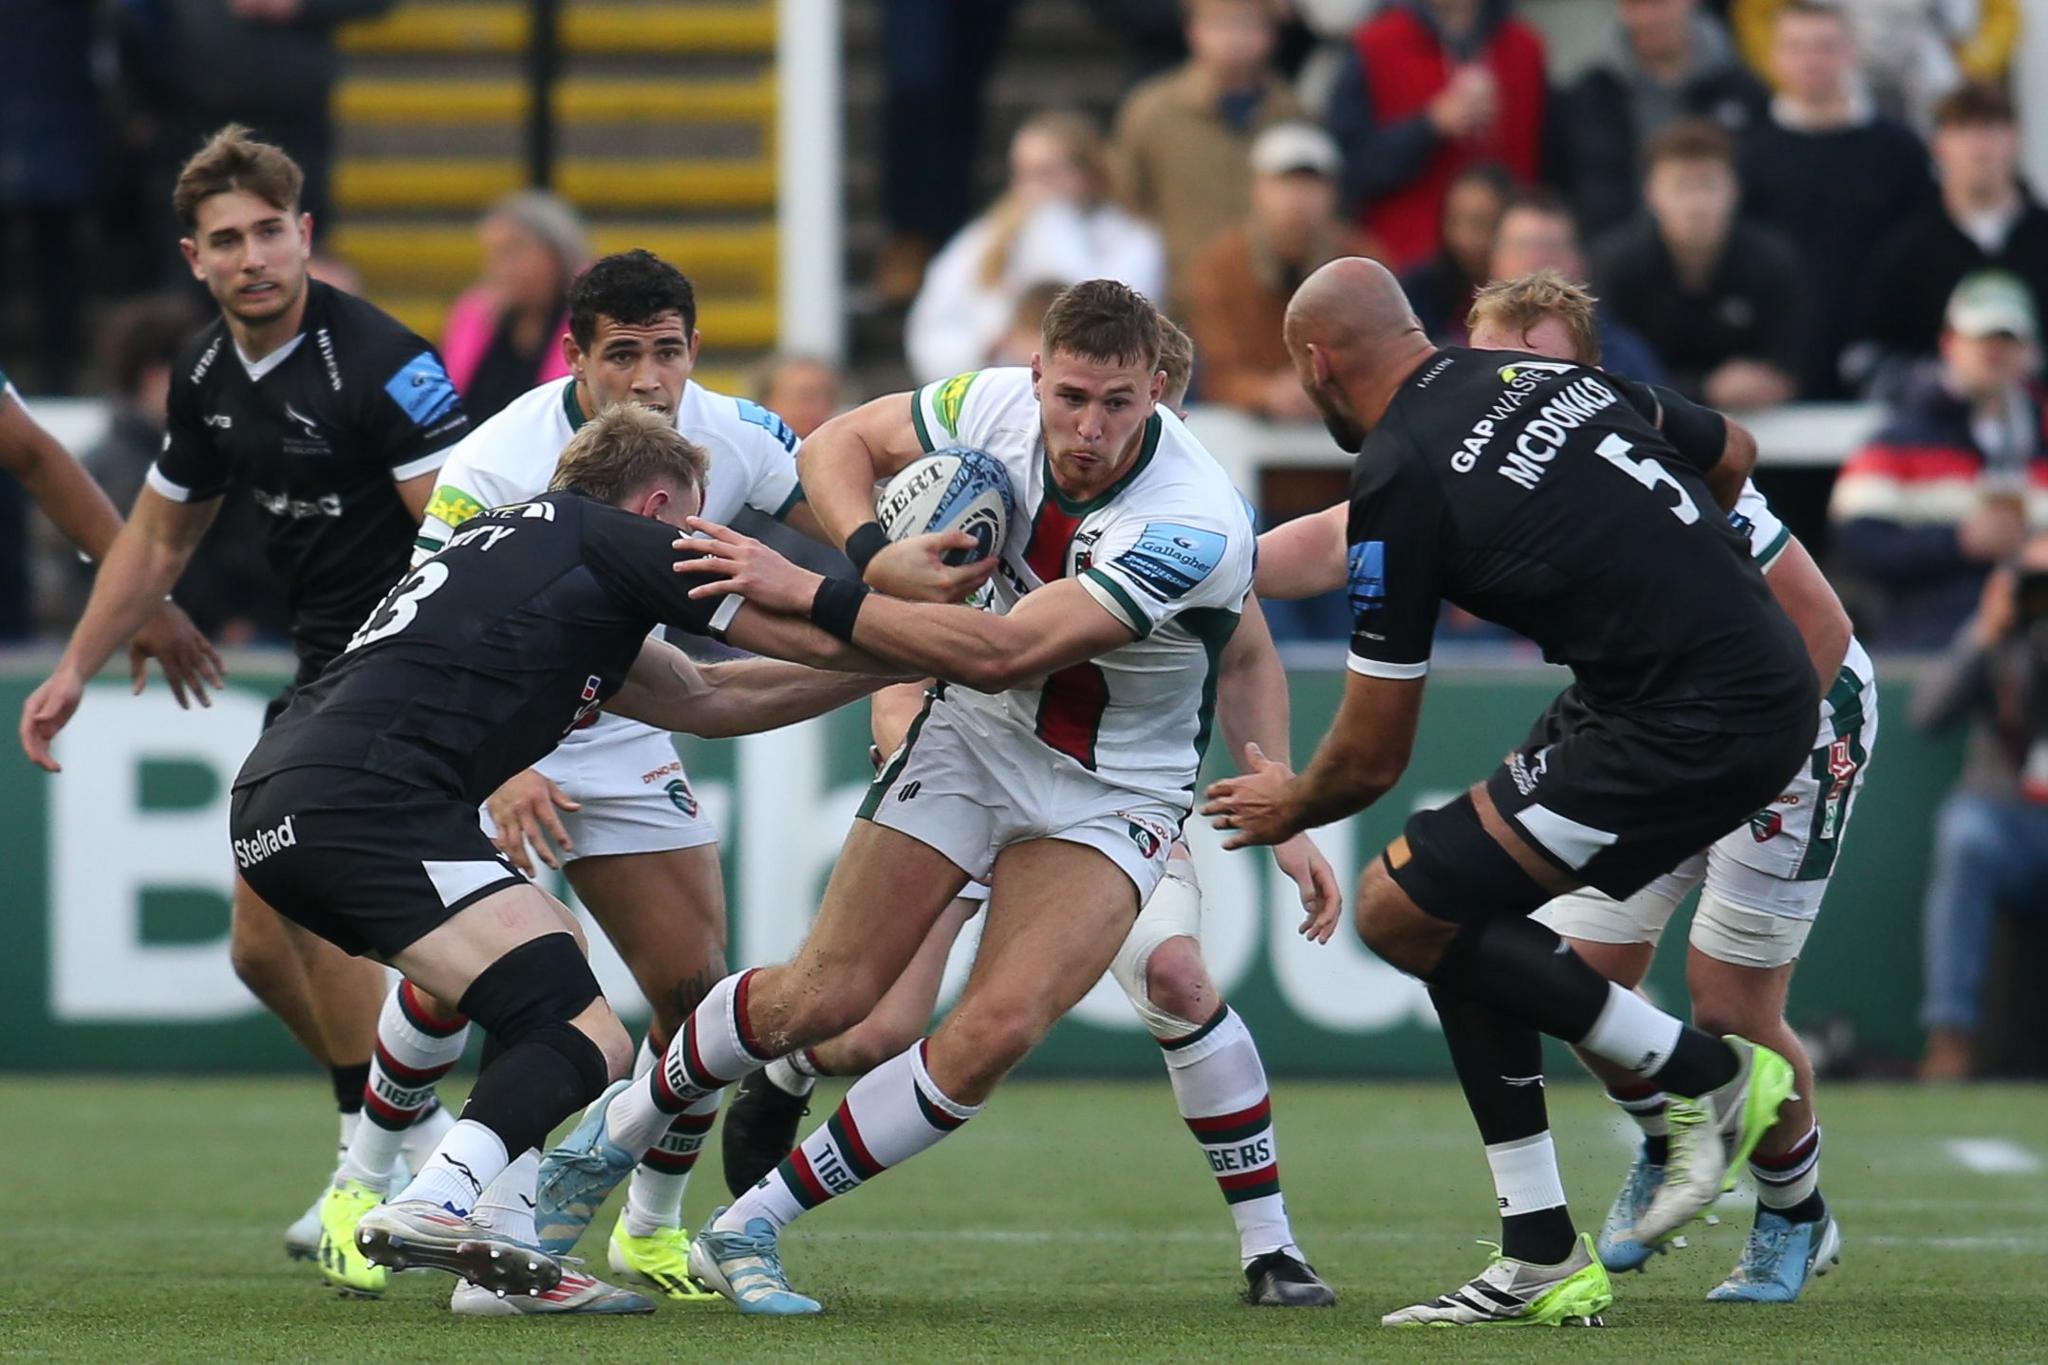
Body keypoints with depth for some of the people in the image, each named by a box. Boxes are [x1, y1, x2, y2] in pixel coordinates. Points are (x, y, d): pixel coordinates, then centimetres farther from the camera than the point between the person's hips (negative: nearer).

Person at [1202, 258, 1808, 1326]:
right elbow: (1730, 459, 25)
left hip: (1689, 731, -9)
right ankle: (1541, 1260, 13)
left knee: (1402, 908, -6)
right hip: (1769, 684, 9)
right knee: (1453, 905, 13)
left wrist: (1289, 807, 17)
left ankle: (1703, 1077, 3)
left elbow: (1369, 763, -4)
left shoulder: (1398, 485, -11)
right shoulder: (1535, 374, 12)